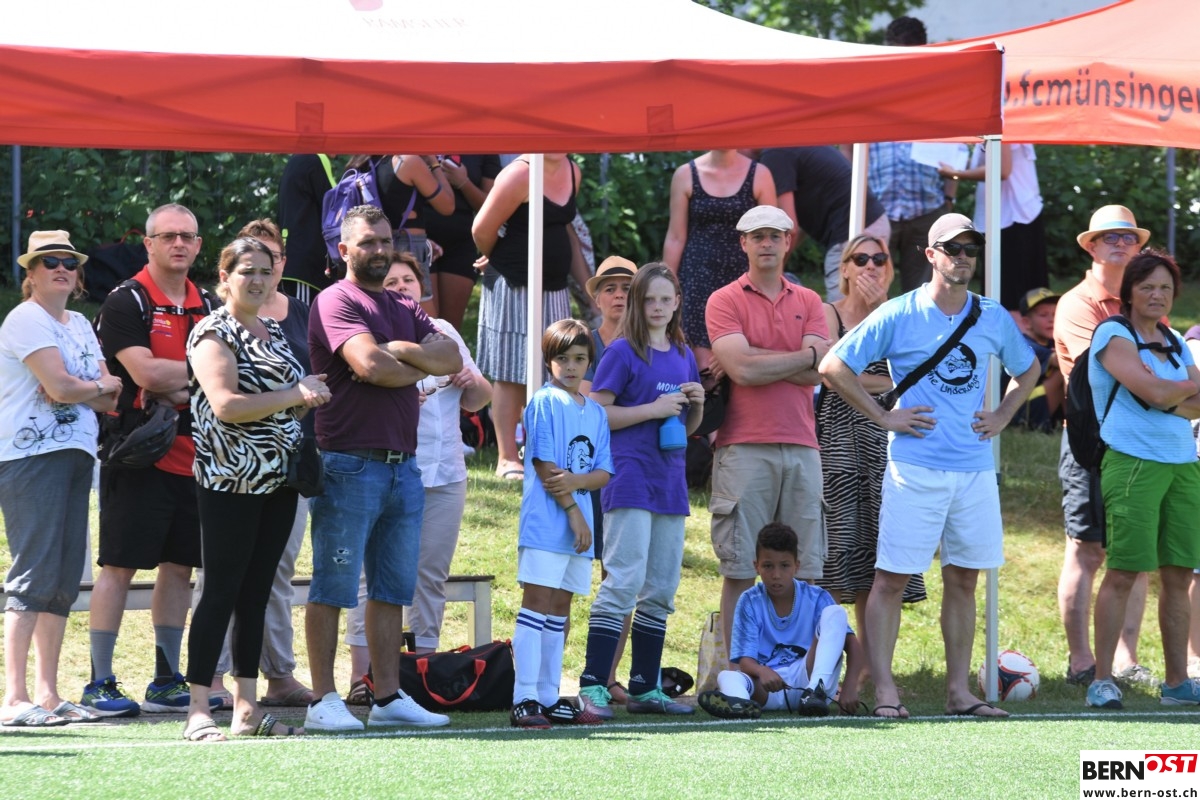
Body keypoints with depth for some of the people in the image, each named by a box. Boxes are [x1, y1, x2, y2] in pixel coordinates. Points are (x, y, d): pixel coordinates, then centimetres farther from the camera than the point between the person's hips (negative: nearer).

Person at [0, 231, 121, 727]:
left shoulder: (79, 326, 20)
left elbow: (110, 397, 11)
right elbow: (60, 387, -17)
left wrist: (78, 389, -9)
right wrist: (100, 387, 1)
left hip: (75, 454, 8)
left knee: (65, 578, 7)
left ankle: (47, 694, 11)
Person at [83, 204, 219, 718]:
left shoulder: (208, 306, 14)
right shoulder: (126, 303, -6)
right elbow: (145, 372, -17)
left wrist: (180, 390, -11)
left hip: (193, 456, 6)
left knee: (178, 567, 9)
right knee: (119, 567, -5)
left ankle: (167, 681, 17)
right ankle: (100, 683, -3)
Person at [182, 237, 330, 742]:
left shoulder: (275, 332, 17)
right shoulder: (213, 334, -8)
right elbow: (226, 405, -21)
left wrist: (310, 392, 7)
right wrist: (292, 396, -18)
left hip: (277, 481, 8)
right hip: (230, 482, -8)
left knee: (257, 591, 9)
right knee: (222, 590, -8)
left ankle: (246, 708, 12)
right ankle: (198, 712, -6)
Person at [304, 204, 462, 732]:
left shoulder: (405, 310, 19)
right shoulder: (337, 303, -6)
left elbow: (452, 358, 5)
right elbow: (370, 365, -20)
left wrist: (400, 351, -11)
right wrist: (418, 369, -2)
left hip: (403, 466, 8)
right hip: (350, 465, -8)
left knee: (392, 590, 9)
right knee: (333, 589, -4)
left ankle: (388, 697, 13)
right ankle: (324, 701, -2)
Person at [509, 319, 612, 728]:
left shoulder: (595, 412, 15)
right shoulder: (544, 402, -4)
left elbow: (603, 472, 10)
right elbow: (544, 464, -9)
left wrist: (576, 481, -11)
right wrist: (573, 511, -11)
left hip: (579, 524, 7)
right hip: (546, 522, -7)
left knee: (559, 610, 9)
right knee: (536, 604, -10)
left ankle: (549, 698, 12)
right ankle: (524, 700, -13)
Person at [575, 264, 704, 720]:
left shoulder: (683, 356, 16)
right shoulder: (624, 353, -4)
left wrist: (697, 404, 3)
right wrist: (654, 409, -15)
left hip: (670, 481, 7)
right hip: (630, 477, -7)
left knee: (662, 590, 9)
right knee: (624, 582, -14)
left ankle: (644, 689, 16)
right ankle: (593, 686, -15)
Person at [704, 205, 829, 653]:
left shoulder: (807, 302, 15)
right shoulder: (724, 301, 3)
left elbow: (818, 372, 0)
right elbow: (742, 369, -12)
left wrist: (759, 361, -7)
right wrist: (804, 355, -2)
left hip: (801, 447, 4)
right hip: (744, 447, -4)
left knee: (804, 569, 2)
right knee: (739, 569, -3)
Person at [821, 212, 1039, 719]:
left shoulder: (994, 319, 10)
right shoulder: (898, 315, -3)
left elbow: (1028, 370, 28)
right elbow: (833, 367, -2)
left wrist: (1002, 416, 13)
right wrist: (882, 416, -5)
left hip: (975, 466, 4)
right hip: (914, 466, -4)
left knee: (964, 578, 8)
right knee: (891, 578, -5)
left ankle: (959, 691, 13)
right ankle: (884, 691, -4)